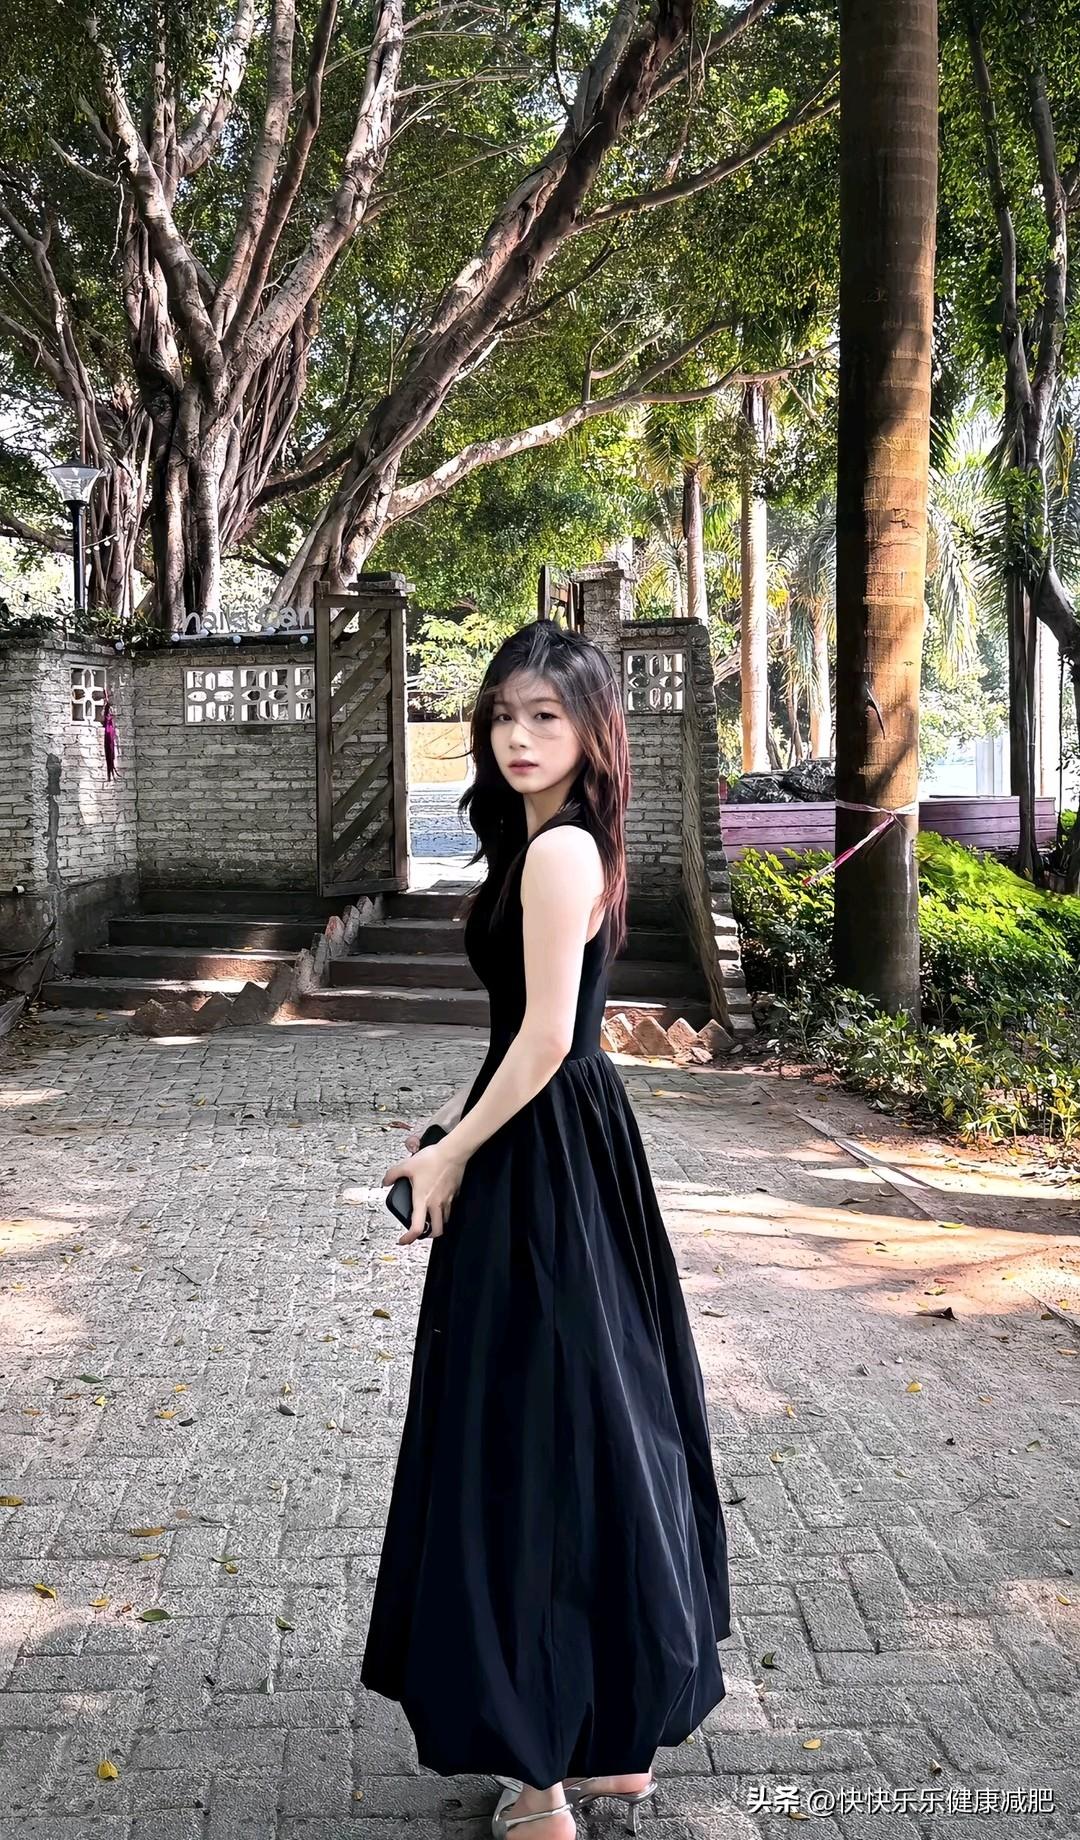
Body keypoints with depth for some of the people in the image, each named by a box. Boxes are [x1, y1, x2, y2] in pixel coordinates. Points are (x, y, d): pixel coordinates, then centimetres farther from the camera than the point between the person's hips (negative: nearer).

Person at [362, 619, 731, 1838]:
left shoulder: (557, 849, -17)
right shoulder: (572, 843, 13)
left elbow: (545, 1038, -21)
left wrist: (453, 1153, -11)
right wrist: (456, 1125, 15)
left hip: (539, 1170, -10)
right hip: (574, 1145, 10)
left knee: (530, 1437, 0)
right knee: (584, 1422, 17)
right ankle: (614, 1736, 32)